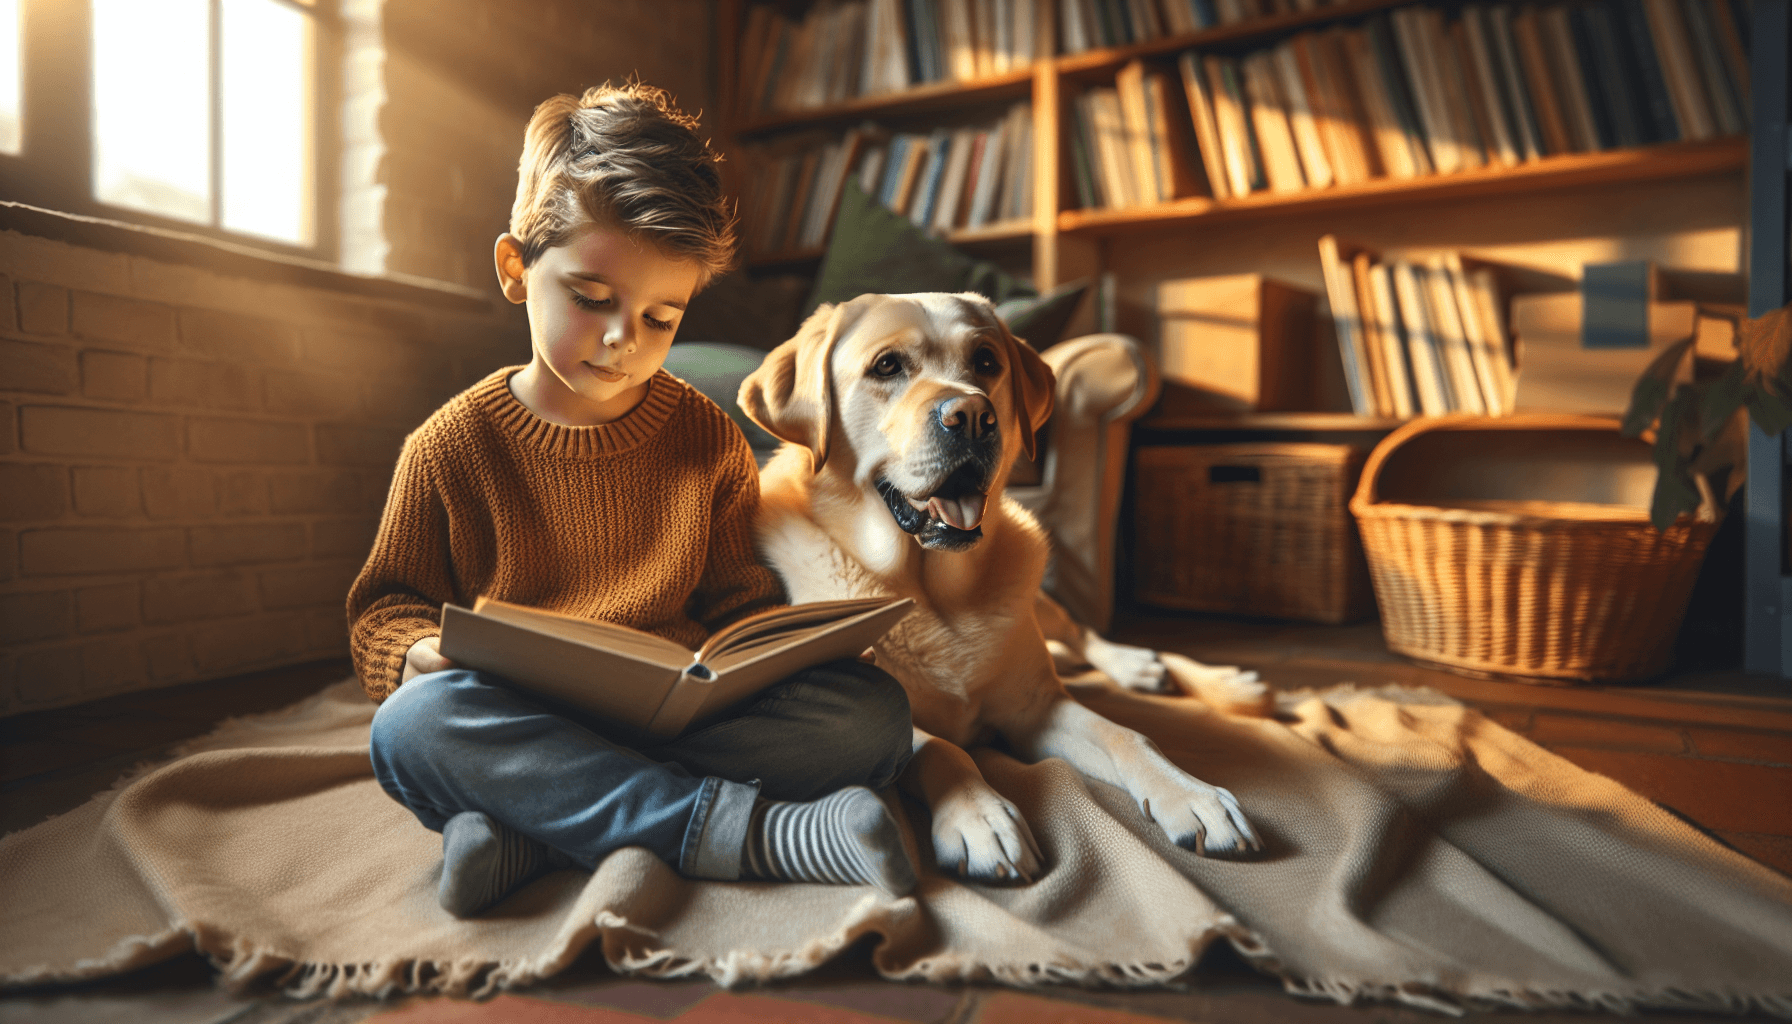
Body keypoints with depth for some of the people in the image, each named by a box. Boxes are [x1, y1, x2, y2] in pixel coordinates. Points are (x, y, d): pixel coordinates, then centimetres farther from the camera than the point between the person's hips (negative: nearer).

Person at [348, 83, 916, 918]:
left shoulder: (707, 440, 5)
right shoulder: (454, 444, 1)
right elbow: (385, 605, 11)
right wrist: (421, 650, -14)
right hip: (516, 727, -1)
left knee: (872, 708, -21)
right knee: (413, 725, -33)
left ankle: (536, 833, -28)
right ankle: (769, 835, -34)